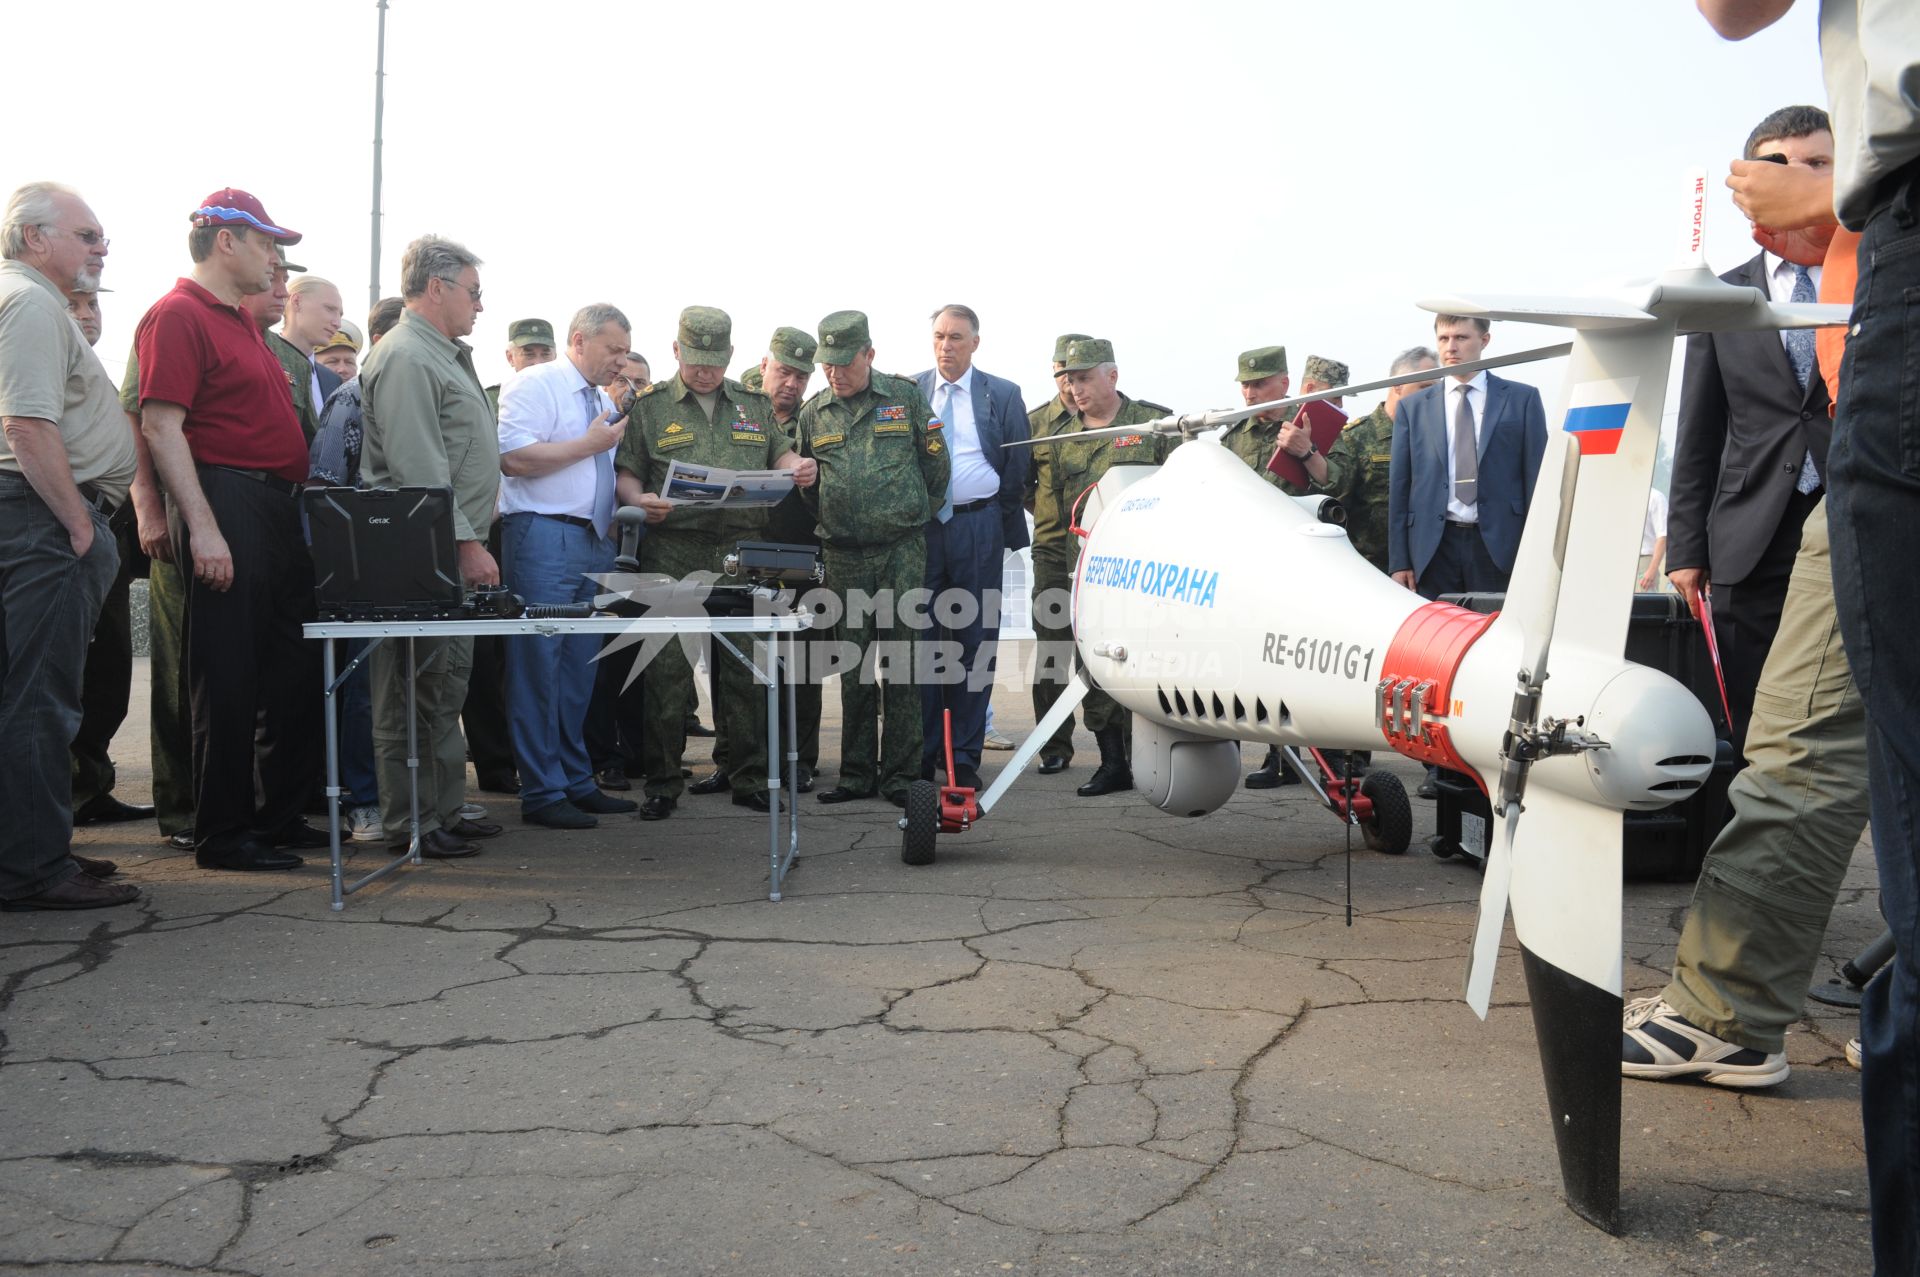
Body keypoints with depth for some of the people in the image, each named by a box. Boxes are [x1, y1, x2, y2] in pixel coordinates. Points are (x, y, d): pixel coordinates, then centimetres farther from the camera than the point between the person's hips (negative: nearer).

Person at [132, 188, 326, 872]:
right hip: (227, 504, -10)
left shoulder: (242, 320, 20)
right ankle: (222, 834, 6)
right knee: (230, 679, -4)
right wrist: (202, 528, -22)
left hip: (277, 508, 10)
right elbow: (161, 427, -16)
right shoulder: (178, 314, -8)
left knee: (295, 669, 13)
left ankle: (278, 814, 24)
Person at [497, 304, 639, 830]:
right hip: (544, 536, -8)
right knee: (540, 666, -5)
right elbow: (514, 457, -19)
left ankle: (577, 782, 19)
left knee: (580, 668, 12)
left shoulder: (605, 402, 20)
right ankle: (542, 793, -1)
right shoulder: (535, 385, -6)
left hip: (595, 541, 9)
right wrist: (591, 443, -13)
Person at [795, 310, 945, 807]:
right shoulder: (812, 413, 9)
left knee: (900, 660, -3)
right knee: (854, 664, 6)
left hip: (902, 549, -2)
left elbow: (936, 466, 7)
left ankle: (900, 775, 4)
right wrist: (831, 526, 14)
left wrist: (913, 519, 9)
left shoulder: (905, 397, 3)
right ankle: (857, 774, 13)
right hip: (844, 556, 3)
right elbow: (806, 486, 19)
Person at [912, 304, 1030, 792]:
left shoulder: (1003, 396, 5)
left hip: (978, 528, -1)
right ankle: (922, 753, 12)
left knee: (975, 638, 2)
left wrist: (1012, 535, 3)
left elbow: (1017, 470, 6)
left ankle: (965, 756, 10)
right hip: (919, 527, 1)